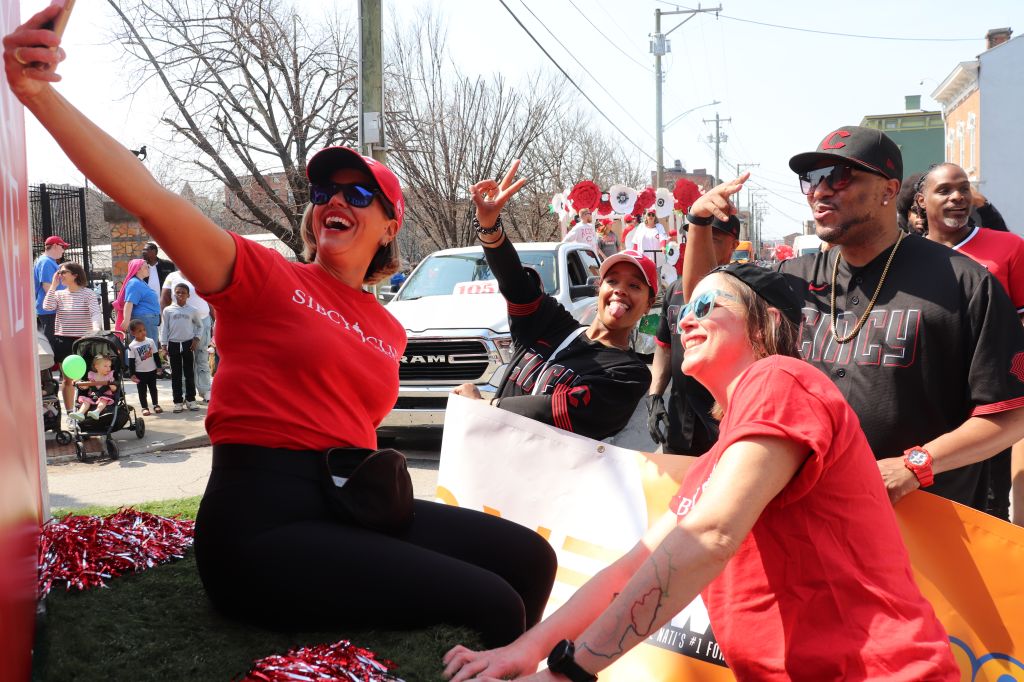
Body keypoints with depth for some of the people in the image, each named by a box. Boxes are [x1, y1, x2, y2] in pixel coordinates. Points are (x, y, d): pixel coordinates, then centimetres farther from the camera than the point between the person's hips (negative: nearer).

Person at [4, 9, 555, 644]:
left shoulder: (388, 330, 15)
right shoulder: (265, 276, -2)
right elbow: (149, 198, -17)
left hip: (352, 510, 7)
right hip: (263, 526, -7)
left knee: (528, 557, 6)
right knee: (490, 607, -19)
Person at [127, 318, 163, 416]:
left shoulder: (150, 341, -3)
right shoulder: (132, 346, -11)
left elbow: (156, 355, 5)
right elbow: (131, 361, -9)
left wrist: (159, 366, 5)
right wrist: (132, 374, -11)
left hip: (152, 370, 3)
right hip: (140, 372, -2)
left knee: (153, 388, 14)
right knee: (142, 390, 6)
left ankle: (156, 405, 25)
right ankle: (144, 407, 14)